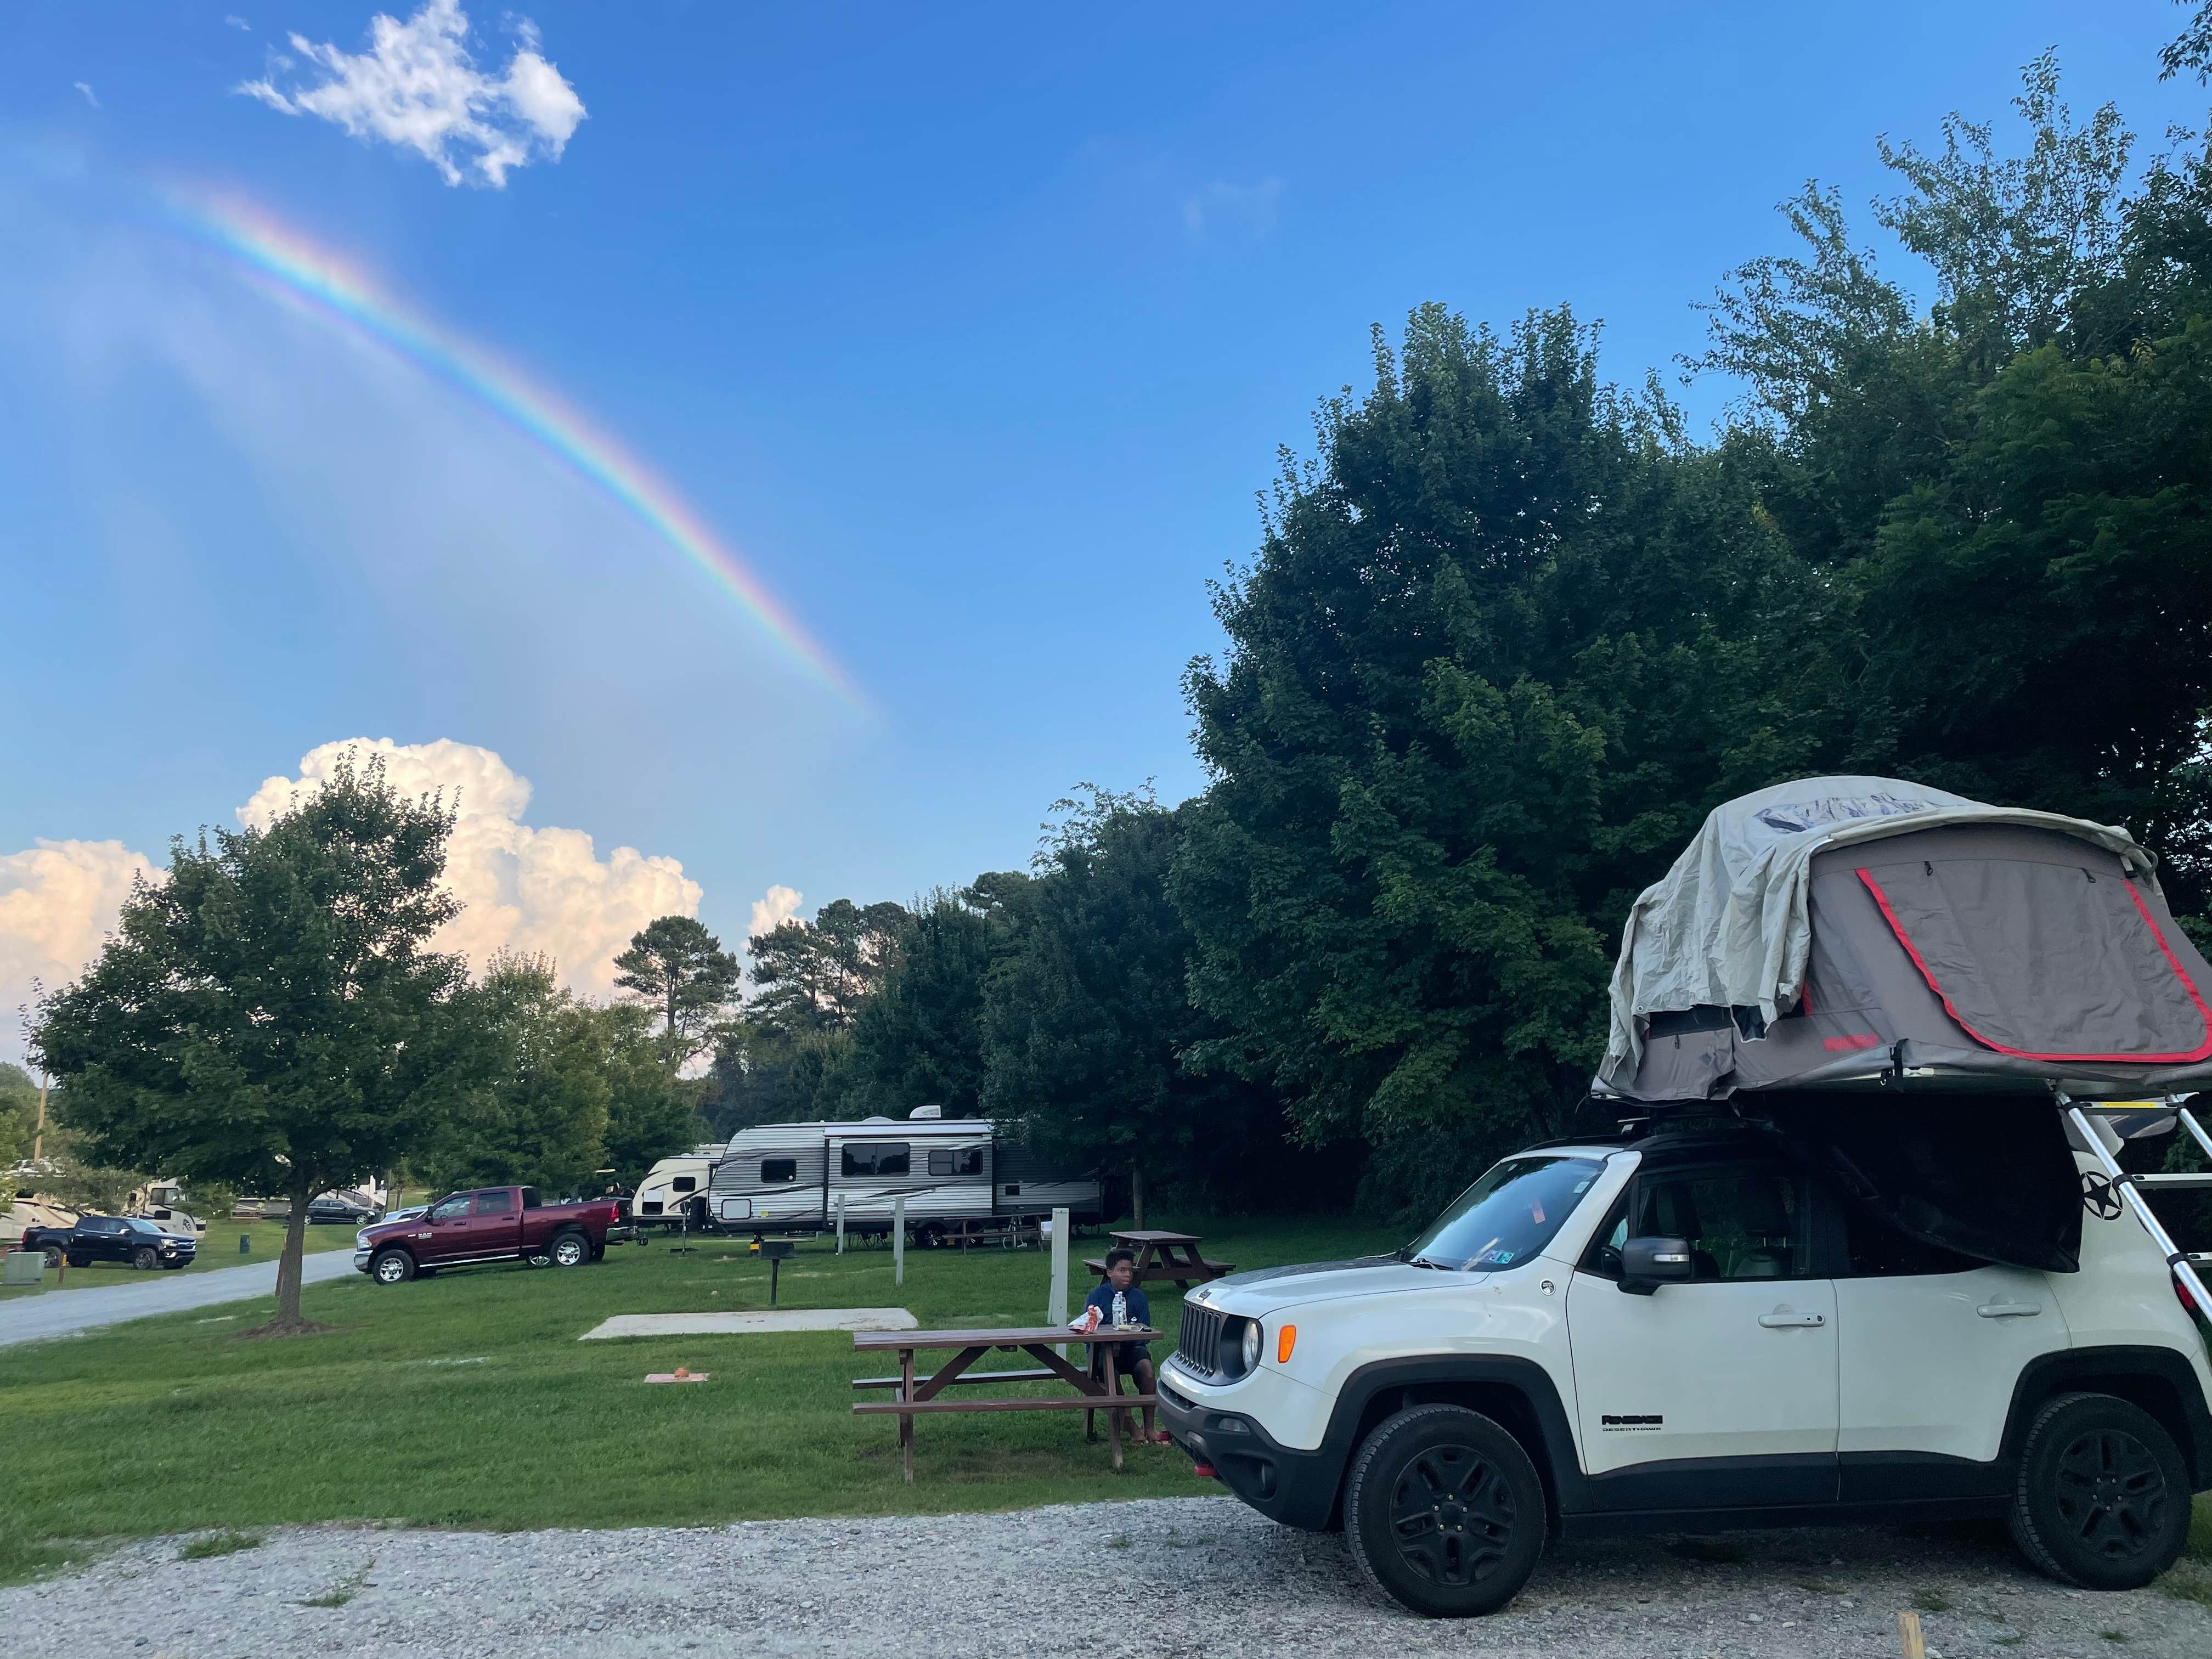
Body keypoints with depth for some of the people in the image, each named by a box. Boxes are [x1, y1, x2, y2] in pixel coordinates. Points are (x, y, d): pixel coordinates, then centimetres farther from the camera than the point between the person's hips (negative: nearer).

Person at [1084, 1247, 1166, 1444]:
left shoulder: (1138, 1296, 11)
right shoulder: (1096, 1296, 6)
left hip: (1132, 1347, 1)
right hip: (1104, 1348, -1)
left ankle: (1149, 1427, -25)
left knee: (1145, 1366, -31)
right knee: (1110, 1369, -35)